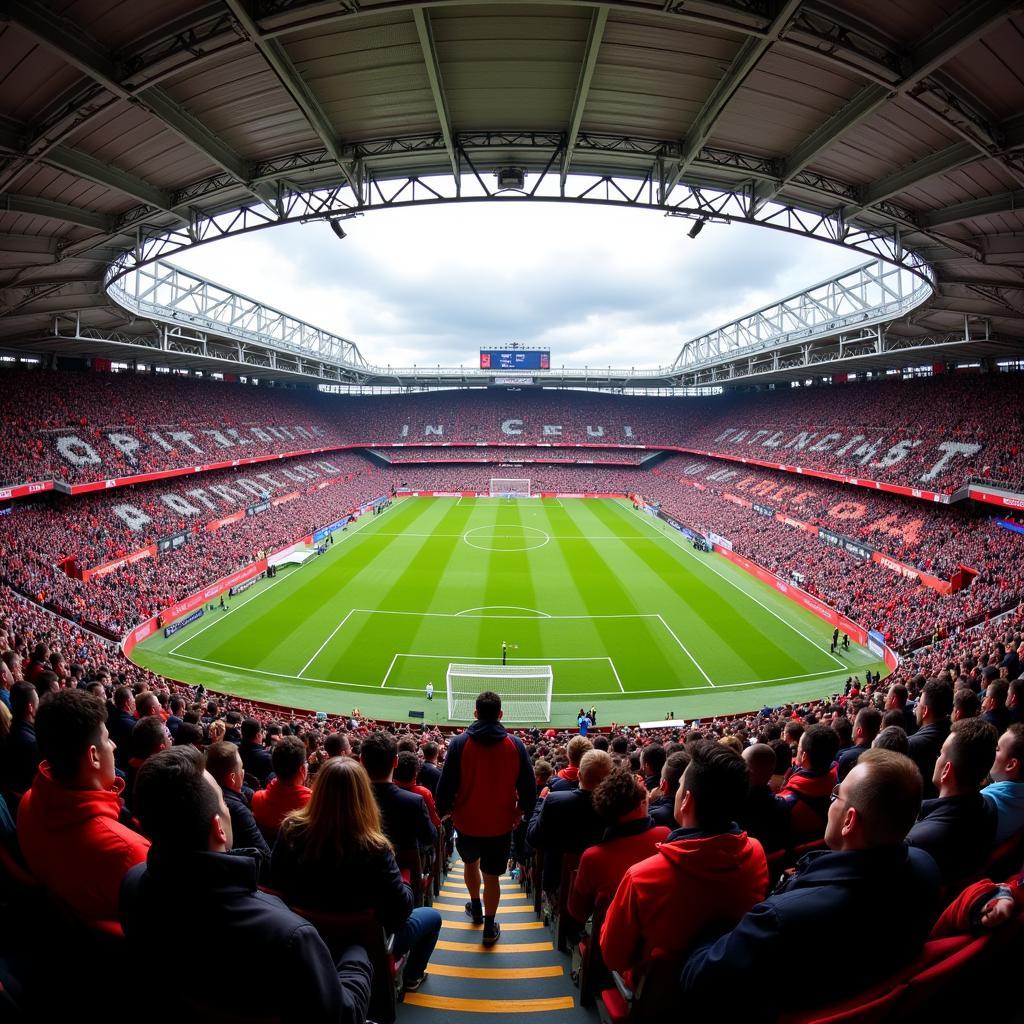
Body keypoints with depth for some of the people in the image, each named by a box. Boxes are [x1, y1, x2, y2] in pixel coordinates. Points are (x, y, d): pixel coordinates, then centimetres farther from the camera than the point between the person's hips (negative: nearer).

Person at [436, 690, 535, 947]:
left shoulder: (460, 743, -15)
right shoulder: (515, 745, -11)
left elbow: (446, 784, -12)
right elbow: (528, 786, -5)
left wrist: (444, 809, 7)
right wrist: (523, 812, 12)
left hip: (467, 821, 1)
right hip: (500, 824, 0)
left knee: (470, 862, 28)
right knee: (492, 875, 14)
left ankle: (476, 908, 45)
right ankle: (489, 928, 23)